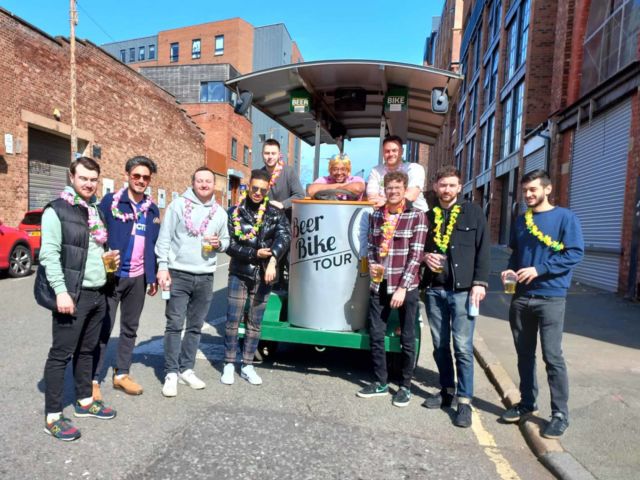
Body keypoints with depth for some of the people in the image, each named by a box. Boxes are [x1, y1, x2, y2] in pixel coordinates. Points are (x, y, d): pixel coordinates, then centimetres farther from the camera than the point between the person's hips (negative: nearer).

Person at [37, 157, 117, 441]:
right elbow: (49, 254, -14)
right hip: (73, 294, -7)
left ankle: (85, 401, 30)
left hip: (98, 293, 7)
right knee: (61, 354, 2)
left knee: (87, 350, 17)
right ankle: (53, 417, 13)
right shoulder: (57, 210, -8)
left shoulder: (97, 211, 14)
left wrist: (111, 258, 9)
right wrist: (61, 291, -21)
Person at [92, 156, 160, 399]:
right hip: (111, 275, -4)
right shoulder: (110, 201, -5)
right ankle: (93, 379, 16)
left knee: (130, 328, 13)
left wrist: (153, 277, 11)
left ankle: (121, 374, 26)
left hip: (138, 277, 5)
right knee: (103, 329, 3)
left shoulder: (152, 209, 9)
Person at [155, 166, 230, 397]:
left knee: (195, 326, 11)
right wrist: (163, 267, -11)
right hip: (179, 275, -4)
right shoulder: (178, 205, -2)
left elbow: (226, 240, 17)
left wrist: (219, 244, -6)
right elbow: (164, 238, -4)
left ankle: (186, 369, 24)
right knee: (174, 325, -2)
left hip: (205, 277, 4)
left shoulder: (220, 212, 9)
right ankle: (171, 373, 9)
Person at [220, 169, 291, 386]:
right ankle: (229, 364, 18)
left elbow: (284, 235, -16)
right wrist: (255, 254, -16)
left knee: (255, 323, 9)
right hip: (239, 274, -1)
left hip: (263, 276, 1)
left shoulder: (275, 213, 2)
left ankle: (247, 366, 21)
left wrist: (272, 260, -31)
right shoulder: (235, 212, 0)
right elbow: (229, 245, -5)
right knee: (233, 321, 3)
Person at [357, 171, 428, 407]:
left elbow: (416, 255, -11)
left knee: (407, 339, 7)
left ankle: (405, 386, 24)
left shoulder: (417, 216, -6)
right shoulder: (376, 215, 8)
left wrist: (402, 287, -15)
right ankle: (380, 382, 27)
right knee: (376, 335, 10)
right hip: (379, 285, 5)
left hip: (406, 287, -4)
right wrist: (371, 265, -4)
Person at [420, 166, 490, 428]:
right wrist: (425, 256, -3)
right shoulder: (427, 215, 13)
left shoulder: (473, 212, 5)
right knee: (440, 345, 11)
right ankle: (447, 390, 27)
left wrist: (479, 283, -9)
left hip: (463, 289, -3)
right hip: (434, 289, 4)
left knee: (463, 347, -4)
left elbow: (483, 249, 0)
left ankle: (464, 401, 8)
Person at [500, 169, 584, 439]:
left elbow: (575, 253, -11)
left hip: (550, 298, -5)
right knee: (524, 354, 13)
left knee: (552, 357, -4)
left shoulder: (565, 217, -3)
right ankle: (527, 404, 27)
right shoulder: (521, 220, 13)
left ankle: (560, 414, 11)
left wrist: (539, 269, -19)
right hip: (521, 297, 5)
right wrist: (511, 269, 1)